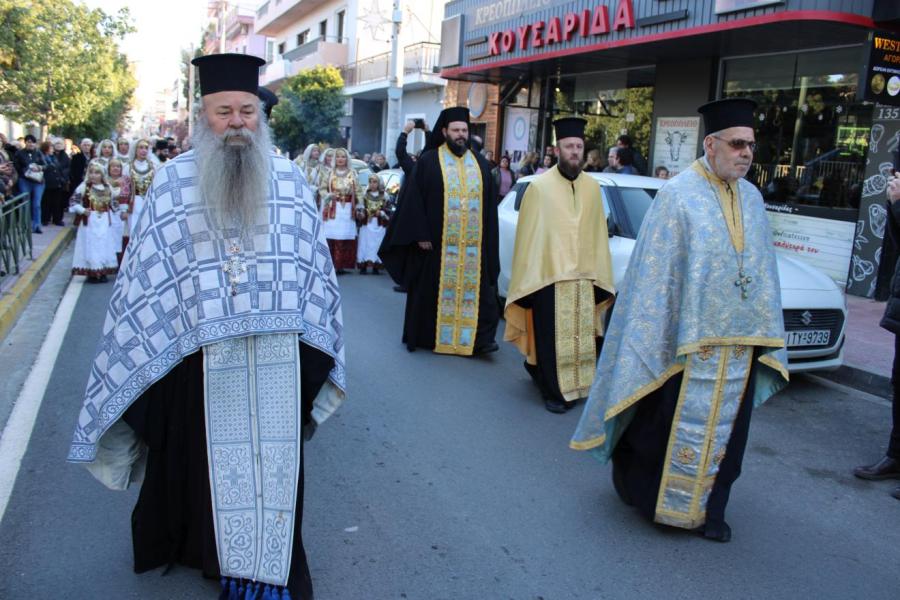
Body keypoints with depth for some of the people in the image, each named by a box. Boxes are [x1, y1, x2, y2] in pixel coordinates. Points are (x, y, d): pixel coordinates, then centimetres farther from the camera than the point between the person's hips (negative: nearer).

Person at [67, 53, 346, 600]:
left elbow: (315, 263, 8)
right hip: (200, 354, -1)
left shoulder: (289, 178, 3)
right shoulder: (174, 181, -1)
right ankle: (212, 549, 35)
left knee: (274, 458, 9)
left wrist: (317, 341, 10)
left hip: (279, 353, 1)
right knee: (208, 456, 13)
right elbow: (146, 276, 1)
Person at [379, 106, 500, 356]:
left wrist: (488, 240, 7)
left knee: (475, 292, 1)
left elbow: (490, 205, 13)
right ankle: (421, 336, 19)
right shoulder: (428, 161, 0)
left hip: (474, 244, 3)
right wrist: (421, 234, -12)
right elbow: (414, 200, -4)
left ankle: (480, 338, 4)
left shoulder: (481, 164, 11)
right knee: (432, 290, 6)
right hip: (436, 241, -3)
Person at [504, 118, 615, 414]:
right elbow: (528, 235, -6)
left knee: (582, 339, 13)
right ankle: (554, 392, 19)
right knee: (551, 341, 5)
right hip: (549, 277, -4)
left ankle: (574, 387, 32)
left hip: (584, 278, 4)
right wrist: (528, 278, -8)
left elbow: (599, 235, 8)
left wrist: (600, 274, 6)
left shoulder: (593, 187, 6)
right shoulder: (539, 186, -7)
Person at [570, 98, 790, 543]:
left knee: (723, 432, 13)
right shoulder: (678, 194, -10)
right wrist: (658, 337, -15)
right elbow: (655, 271, -12)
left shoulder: (752, 198, 8)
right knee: (674, 427, 8)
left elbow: (762, 269, 12)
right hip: (686, 339, -6)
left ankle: (707, 509, 28)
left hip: (740, 340, 6)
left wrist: (764, 330, 9)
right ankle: (661, 500, 28)